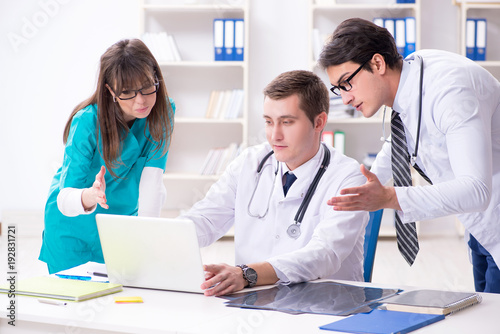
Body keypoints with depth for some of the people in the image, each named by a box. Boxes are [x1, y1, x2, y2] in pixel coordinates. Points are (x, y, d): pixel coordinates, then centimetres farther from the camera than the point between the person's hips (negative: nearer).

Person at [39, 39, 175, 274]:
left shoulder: (162, 112, -17)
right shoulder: (88, 122, -27)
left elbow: (152, 182, -24)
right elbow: (64, 198, -30)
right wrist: (90, 196, -52)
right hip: (75, 227, -3)